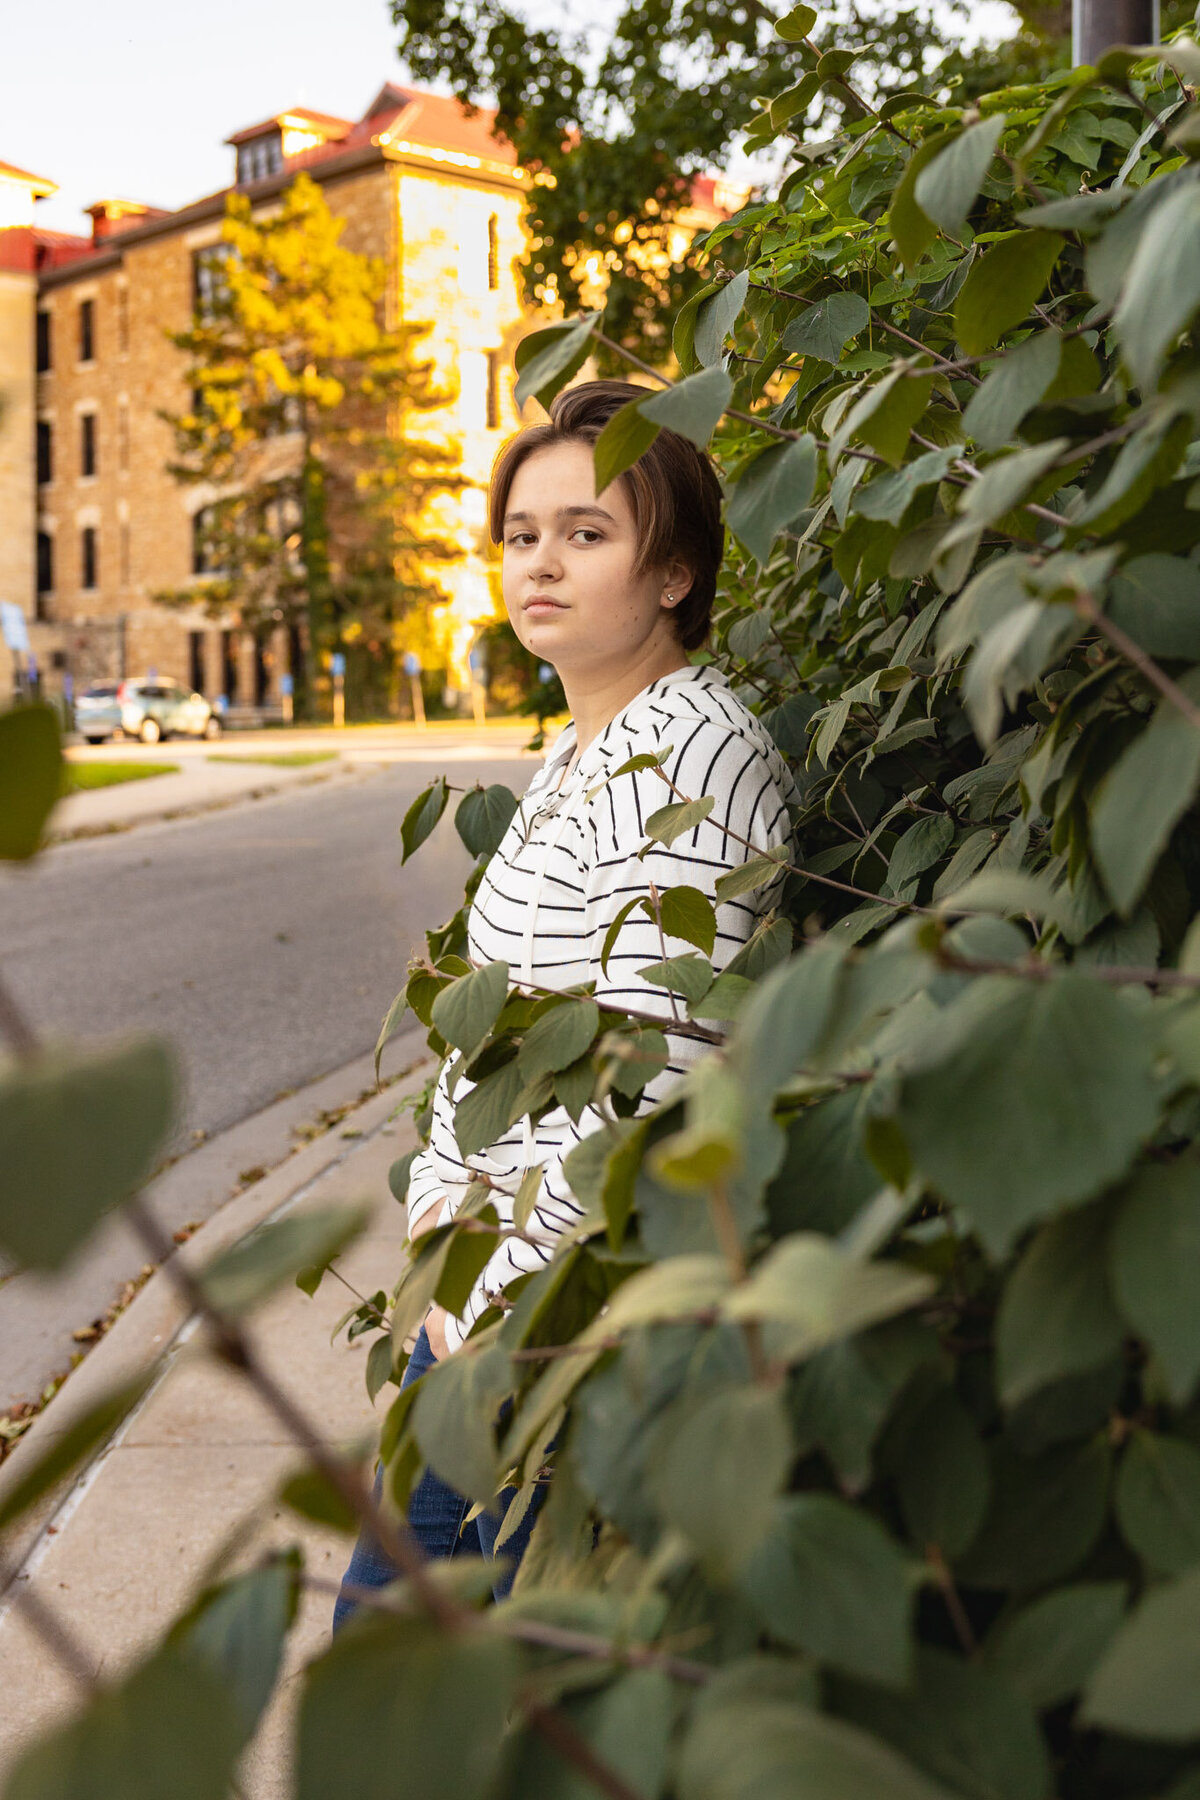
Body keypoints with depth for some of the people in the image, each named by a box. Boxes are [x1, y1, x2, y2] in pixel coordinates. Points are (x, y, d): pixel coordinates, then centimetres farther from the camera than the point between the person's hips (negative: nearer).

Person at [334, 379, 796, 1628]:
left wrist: (502, 1300, -16)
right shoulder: (577, 749, 11)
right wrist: (442, 1202, 6)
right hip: (496, 1264, 9)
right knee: (384, 1616, 20)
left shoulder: (689, 753, -20)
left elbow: (649, 1072, -25)